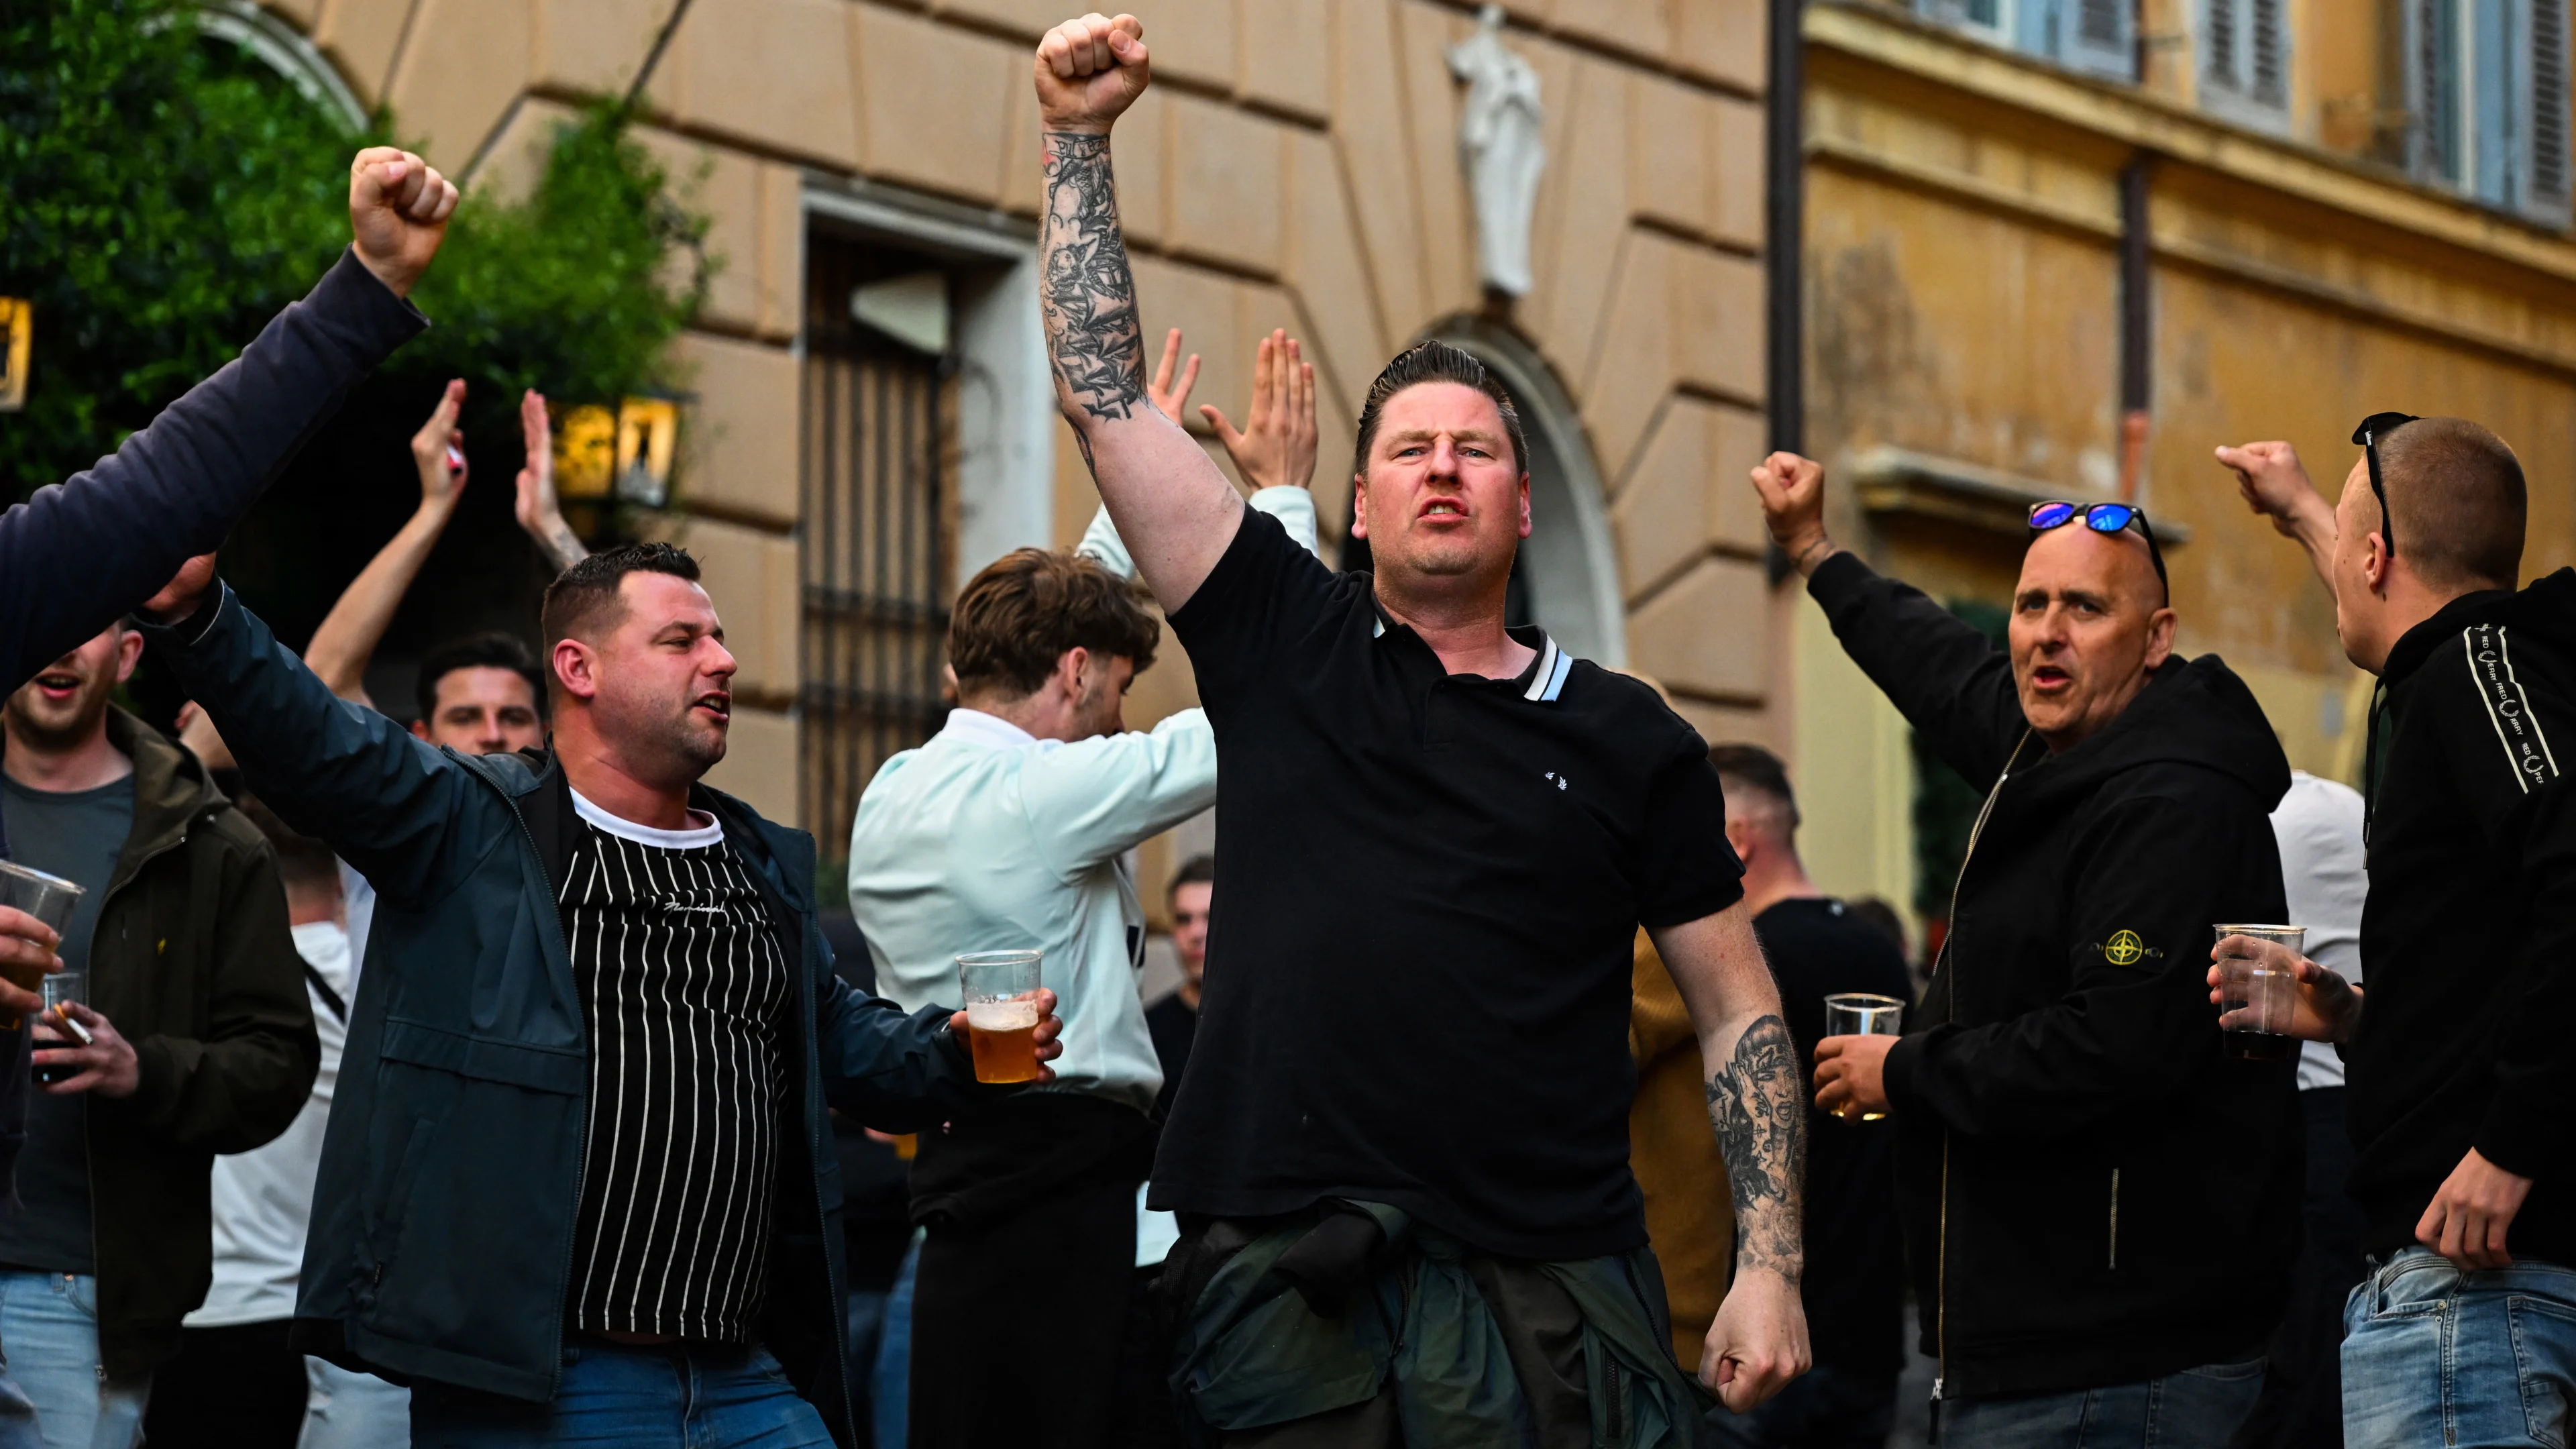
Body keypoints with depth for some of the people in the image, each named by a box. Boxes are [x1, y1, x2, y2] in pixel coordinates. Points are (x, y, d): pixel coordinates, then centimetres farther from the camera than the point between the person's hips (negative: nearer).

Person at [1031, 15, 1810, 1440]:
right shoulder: (1284, 650, 9)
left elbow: (1738, 1015, 9)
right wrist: (1077, 140, 3)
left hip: (1548, 1295, 0)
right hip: (1283, 1284, 0)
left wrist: (1768, 1268, -1)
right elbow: (1108, 399, 7)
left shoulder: (1626, 739, 9)